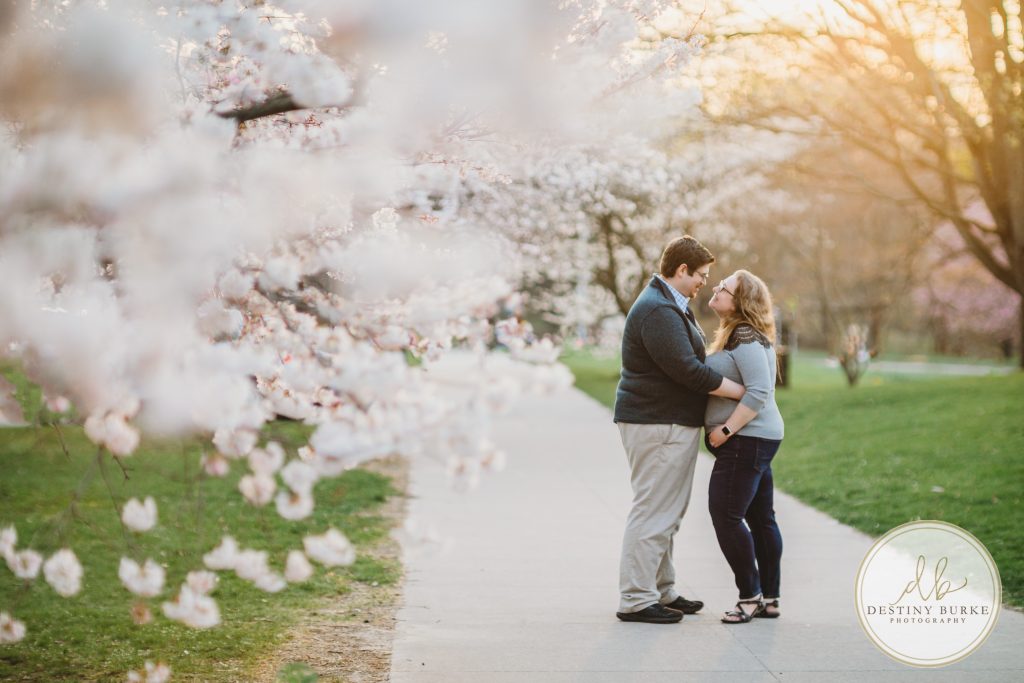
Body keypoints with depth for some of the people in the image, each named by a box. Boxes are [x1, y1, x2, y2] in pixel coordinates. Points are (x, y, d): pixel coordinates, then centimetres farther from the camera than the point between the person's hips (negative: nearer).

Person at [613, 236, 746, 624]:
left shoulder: (671, 305, 18)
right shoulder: (657, 310, -18)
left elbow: (690, 362, 24)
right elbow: (687, 370, -23)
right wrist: (743, 392, -15)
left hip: (671, 423, 11)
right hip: (658, 424, -11)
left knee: (667, 512, 16)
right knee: (654, 512, -8)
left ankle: (662, 592, 24)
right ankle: (635, 600, -3)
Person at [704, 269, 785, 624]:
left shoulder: (746, 339, -16)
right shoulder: (737, 335, 16)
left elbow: (758, 391, -24)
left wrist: (727, 429, -21)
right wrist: (725, 430, 12)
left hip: (747, 439, -11)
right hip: (758, 439, 11)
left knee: (726, 515, -9)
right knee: (760, 518, 11)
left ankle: (750, 596, -2)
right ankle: (769, 599, 16)